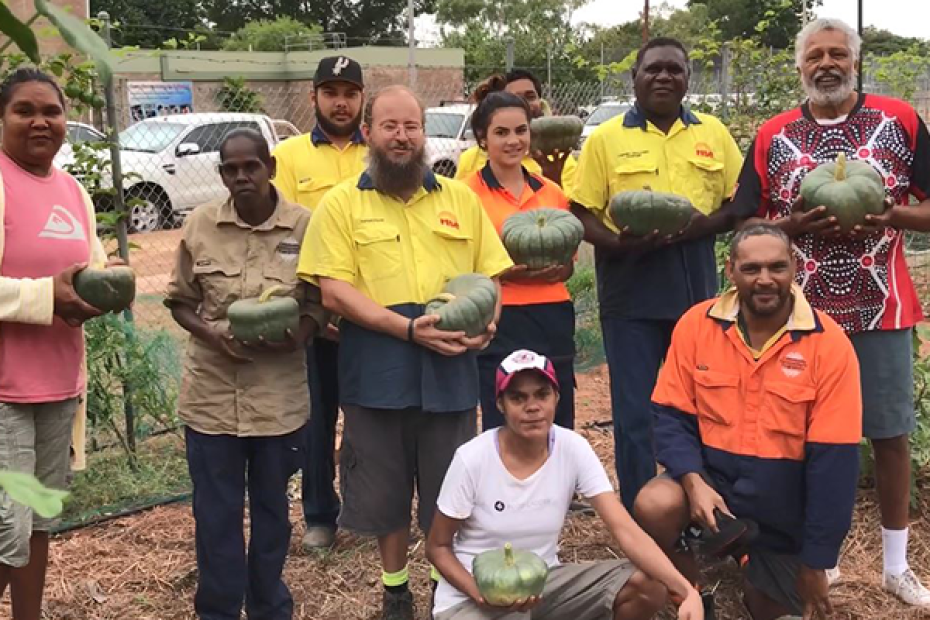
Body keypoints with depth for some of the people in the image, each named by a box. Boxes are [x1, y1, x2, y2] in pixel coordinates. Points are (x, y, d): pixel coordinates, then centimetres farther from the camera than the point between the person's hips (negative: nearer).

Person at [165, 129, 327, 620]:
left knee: (271, 506, 16)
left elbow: (320, 301, -1)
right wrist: (210, 334, -15)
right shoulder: (199, 224, -3)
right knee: (215, 512, 8)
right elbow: (180, 302, 5)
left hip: (279, 393, 0)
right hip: (212, 393, 0)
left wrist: (299, 334, -22)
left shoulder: (304, 225, -6)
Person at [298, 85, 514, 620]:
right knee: (385, 485, 11)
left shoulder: (460, 197, 10)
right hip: (377, 369, -1)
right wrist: (408, 328, -18)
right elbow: (334, 291, -7)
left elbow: (490, 274, 13)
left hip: (450, 368, 2)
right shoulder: (341, 204, 1)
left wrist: (487, 322, -8)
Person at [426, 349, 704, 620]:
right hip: (472, 596, -3)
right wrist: (480, 593, -25)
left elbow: (626, 530, -19)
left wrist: (686, 591, -33)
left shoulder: (573, 449, -13)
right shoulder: (472, 459, -19)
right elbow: (437, 547, -7)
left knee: (648, 584, -17)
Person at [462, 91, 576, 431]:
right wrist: (507, 271, -21)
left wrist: (555, 269, -4)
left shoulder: (552, 192, 11)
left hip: (554, 323, 5)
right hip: (500, 324, -5)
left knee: (559, 432, 10)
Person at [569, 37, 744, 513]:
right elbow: (581, 214, -1)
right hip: (630, 295, -2)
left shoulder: (713, 134, 8)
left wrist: (705, 223, -12)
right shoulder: (605, 138, 1)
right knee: (635, 414, 3)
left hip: (697, 293, 3)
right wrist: (618, 243, -20)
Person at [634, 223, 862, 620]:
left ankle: (761, 584, 46)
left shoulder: (828, 344, -15)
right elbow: (672, 416, -4)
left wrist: (816, 562, -12)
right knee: (654, 507, -30)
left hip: (784, 506, 0)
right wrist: (693, 481, -23)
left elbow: (834, 459, -14)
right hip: (713, 476, 1)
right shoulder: (696, 324, -9)